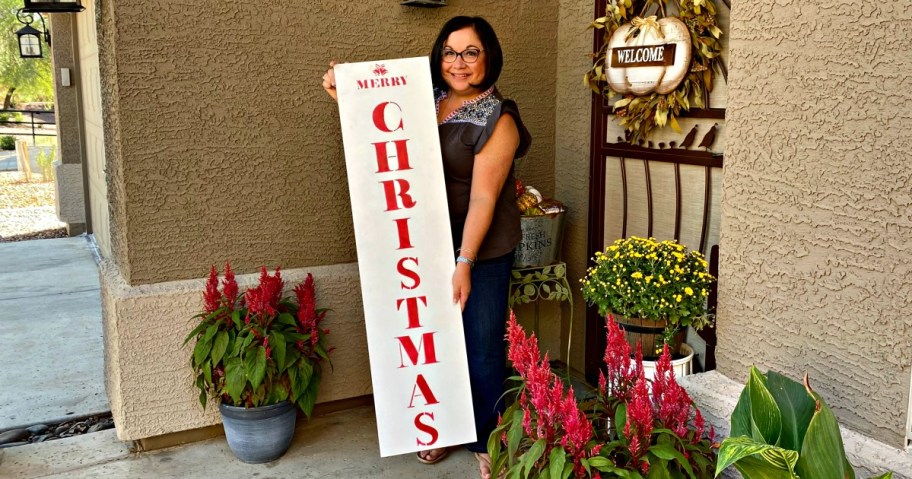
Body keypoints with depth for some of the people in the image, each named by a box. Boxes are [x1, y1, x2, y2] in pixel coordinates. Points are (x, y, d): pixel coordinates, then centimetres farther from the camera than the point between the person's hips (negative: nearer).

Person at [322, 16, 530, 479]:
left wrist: (465, 264, -24)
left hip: (482, 251, -5)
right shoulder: (425, 101, 4)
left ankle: (485, 442, 22)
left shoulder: (498, 120, -13)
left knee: (481, 349, 2)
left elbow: (482, 198, -19)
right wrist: (343, 95, 5)